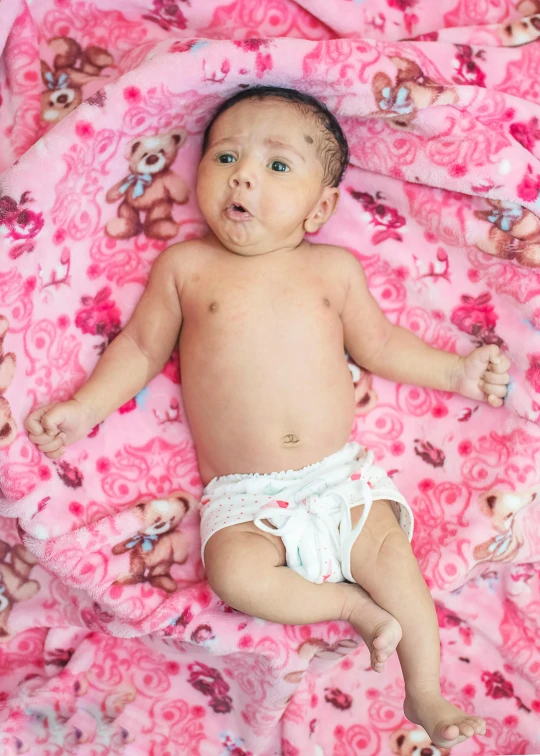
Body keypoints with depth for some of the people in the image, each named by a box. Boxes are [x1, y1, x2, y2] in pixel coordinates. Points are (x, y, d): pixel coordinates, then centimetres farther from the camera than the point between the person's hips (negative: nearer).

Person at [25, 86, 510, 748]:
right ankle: (352, 604, -6)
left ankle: (425, 693, 4)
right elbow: (142, 347, 11)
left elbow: (378, 345, 17)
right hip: (243, 495, -1)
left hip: (340, 473, 2)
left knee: (391, 549, -15)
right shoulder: (184, 265, 3)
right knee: (236, 572, -27)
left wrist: (455, 371, 10)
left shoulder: (334, 268, 7)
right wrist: (83, 408, 4)